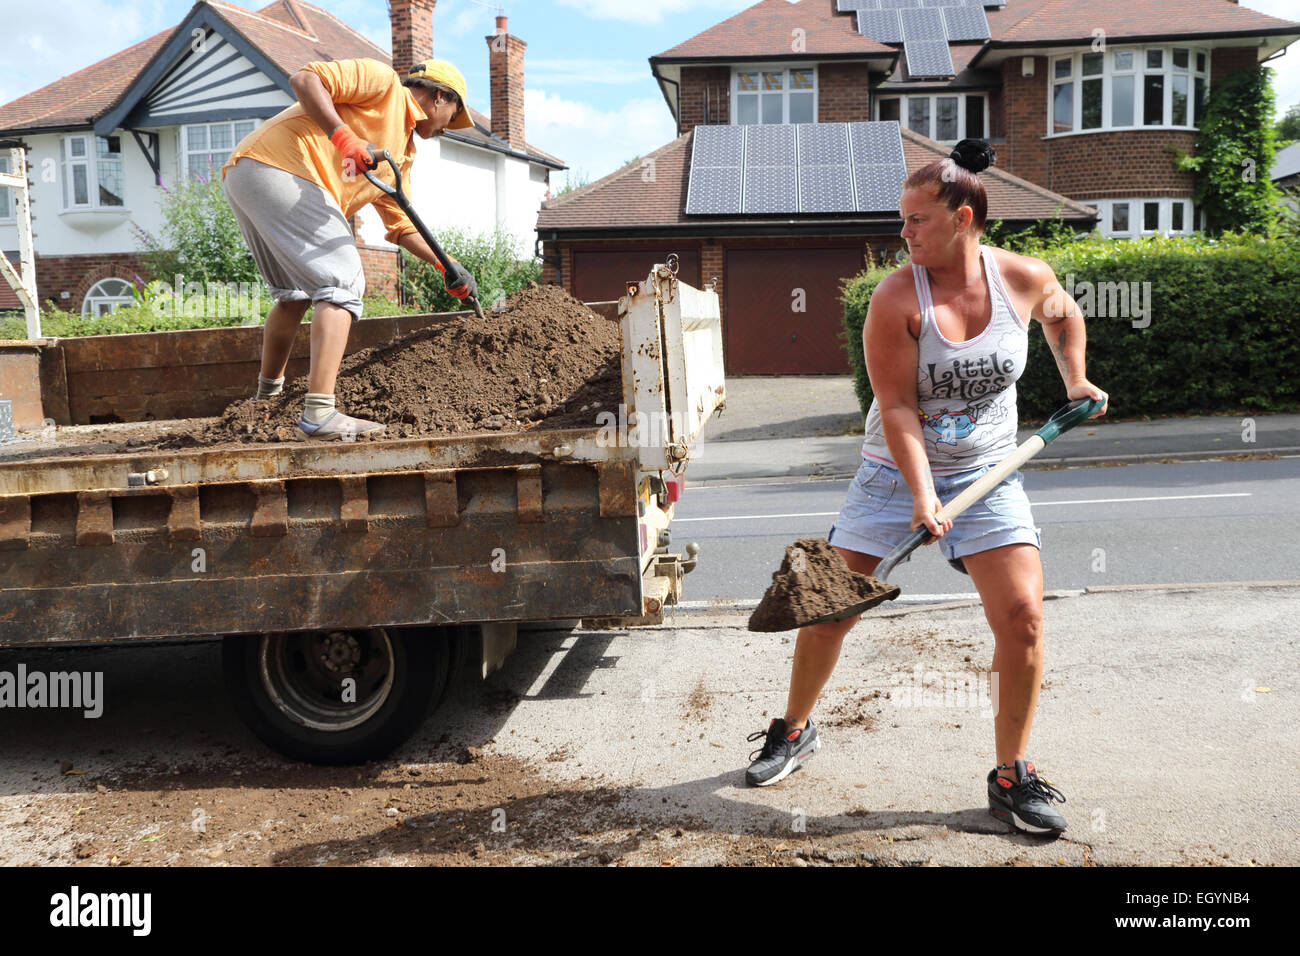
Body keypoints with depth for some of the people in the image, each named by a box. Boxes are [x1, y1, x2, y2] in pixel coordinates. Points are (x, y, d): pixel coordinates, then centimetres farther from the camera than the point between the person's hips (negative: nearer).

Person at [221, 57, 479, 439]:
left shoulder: (402, 152, 28)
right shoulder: (383, 82, 4)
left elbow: (400, 224, 28)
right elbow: (304, 79, -10)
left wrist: (447, 266, 18)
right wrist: (341, 135, -22)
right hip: (275, 166, -10)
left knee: (296, 293, 24)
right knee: (341, 283, -14)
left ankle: (268, 397, 39)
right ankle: (320, 414, -24)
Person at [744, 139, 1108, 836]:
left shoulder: (1025, 277, -5)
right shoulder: (896, 298, -15)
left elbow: (1061, 311, 21)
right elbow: (897, 409, -18)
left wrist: (1075, 382, 17)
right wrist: (921, 492, -27)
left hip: (987, 474, 2)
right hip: (895, 472, -2)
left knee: (1022, 617, -10)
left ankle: (1011, 778, 8)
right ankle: (794, 730, 26)